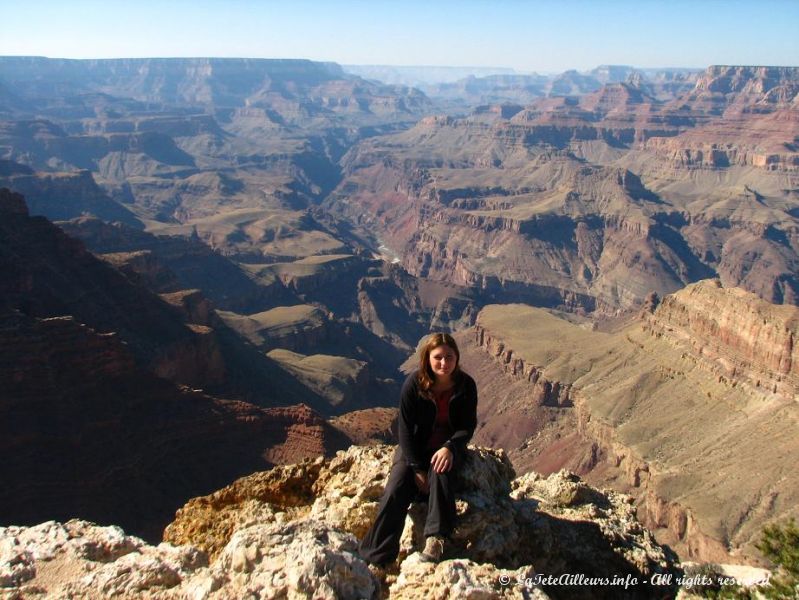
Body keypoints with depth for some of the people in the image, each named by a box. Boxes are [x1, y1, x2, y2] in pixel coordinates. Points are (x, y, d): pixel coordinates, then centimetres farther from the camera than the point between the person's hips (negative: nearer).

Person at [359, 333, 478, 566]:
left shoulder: (466, 385, -12)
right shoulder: (414, 383, -16)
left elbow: (468, 426, -5)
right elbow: (406, 429, -12)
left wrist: (449, 448, -25)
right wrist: (417, 468, -18)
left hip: (448, 447, 1)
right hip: (414, 448, 0)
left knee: (440, 473, -34)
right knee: (395, 492, -22)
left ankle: (435, 538, -28)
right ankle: (374, 559, -18)